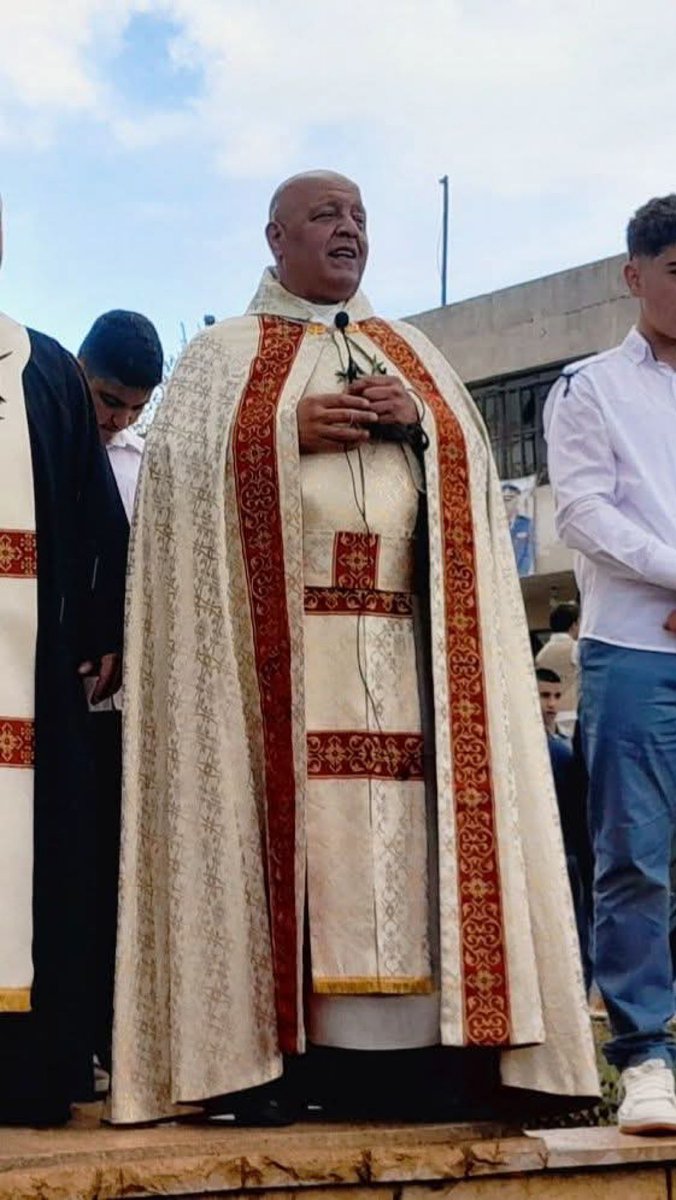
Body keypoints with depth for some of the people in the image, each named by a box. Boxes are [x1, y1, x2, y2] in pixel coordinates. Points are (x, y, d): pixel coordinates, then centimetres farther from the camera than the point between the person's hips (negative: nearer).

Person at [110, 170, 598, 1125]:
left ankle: (399, 1035, -3)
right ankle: (261, 1040, -6)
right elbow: (177, 464, -1)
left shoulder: (412, 355, 22)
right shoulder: (225, 352, 12)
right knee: (287, 814, -9)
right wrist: (290, 431, -11)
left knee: (399, 816, -4)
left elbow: (474, 469, 14)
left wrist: (419, 421, -4)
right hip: (276, 641, -3)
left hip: (396, 646, 3)